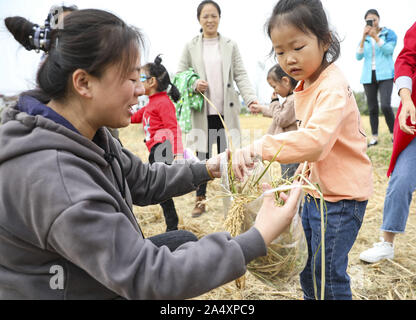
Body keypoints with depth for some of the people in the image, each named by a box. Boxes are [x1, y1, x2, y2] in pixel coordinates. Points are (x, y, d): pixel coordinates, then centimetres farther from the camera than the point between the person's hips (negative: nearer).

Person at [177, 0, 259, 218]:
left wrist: (251, 98, -14)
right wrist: (193, 85, -13)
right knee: (202, 156, 6)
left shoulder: (230, 45, 6)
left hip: (227, 111, 0)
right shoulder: (191, 47, 6)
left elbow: (240, 76, 1)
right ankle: (200, 200, 19)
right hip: (202, 112, 0)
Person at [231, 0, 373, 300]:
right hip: (316, 191, 9)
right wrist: (304, 170, 13)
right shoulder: (304, 87, 6)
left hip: (341, 196, -9)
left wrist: (260, 147, -47)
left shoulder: (333, 88, -23)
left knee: (327, 276, 2)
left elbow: (315, 140, -40)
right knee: (306, 267, 20)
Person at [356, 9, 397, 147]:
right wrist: (364, 38, -8)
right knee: (372, 108, 1)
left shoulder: (389, 33, 6)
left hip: (385, 75, -3)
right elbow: (358, 56, 2)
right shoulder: (365, 38, 15)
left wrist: (375, 36, -15)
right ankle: (375, 137, 6)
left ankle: (394, 134, -3)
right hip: (368, 77, 4)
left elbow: (388, 50, -10)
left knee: (385, 105, -19)